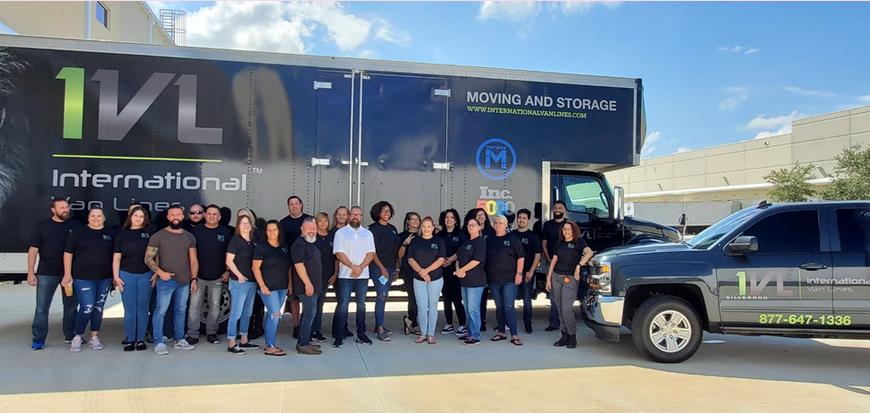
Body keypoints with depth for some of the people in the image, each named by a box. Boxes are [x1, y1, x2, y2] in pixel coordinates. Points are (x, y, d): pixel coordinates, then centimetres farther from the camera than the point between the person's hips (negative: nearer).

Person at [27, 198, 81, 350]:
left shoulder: (76, 226, 3)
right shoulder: (42, 226, 0)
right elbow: (33, 250, 0)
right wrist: (31, 272, -6)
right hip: (46, 274, -2)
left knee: (71, 306, 11)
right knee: (42, 308, 1)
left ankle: (70, 336, 23)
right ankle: (38, 339, 10)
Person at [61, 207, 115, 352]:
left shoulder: (111, 234, 7)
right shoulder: (78, 232, 1)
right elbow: (68, 253, 2)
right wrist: (67, 274, -2)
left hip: (105, 278, 3)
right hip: (83, 278, -3)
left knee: (99, 308, 9)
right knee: (87, 308, -8)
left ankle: (94, 337, 21)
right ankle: (77, 338, 11)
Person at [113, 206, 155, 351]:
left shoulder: (150, 233, 5)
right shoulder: (122, 235, 8)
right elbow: (117, 258, 8)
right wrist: (116, 276, 1)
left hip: (145, 275, 0)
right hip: (126, 275, 1)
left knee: (143, 308, 4)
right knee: (129, 309, 2)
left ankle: (141, 339, 13)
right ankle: (130, 340, 10)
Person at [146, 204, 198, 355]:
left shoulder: (189, 237, 10)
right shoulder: (158, 236, -2)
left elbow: (193, 260, 12)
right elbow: (148, 259, -4)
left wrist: (194, 279, 4)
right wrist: (160, 272, -16)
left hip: (184, 281, 4)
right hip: (166, 281, -4)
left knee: (180, 311, 11)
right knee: (160, 310, -5)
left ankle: (179, 340, 21)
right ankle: (159, 343, 3)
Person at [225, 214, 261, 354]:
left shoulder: (254, 241, 10)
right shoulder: (235, 240, -8)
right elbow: (229, 261, -11)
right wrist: (239, 276, -16)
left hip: (252, 282, 7)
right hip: (239, 282, -7)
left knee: (247, 313, 14)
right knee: (236, 313, -7)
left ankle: (244, 340, 25)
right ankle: (231, 344, -3)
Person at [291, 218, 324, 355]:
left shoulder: (311, 244, 16)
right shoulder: (299, 244, -14)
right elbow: (298, 265, -22)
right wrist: (308, 283, -24)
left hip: (313, 286, 10)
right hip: (307, 286, -10)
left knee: (309, 313, 14)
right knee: (310, 313, -8)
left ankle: (303, 342, 22)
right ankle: (303, 345, -2)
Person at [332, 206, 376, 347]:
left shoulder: (368, 234, 10)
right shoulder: (341, 233, 2)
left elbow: (371, 253, 3)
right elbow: (339, 253, -6)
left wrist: (360, 267, -12)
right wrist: (353, 266, -15)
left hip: (363, 275, 3)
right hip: (345, 275, -3)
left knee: (361, 305, 8)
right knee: (342, 305, -3)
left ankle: (361, 334, 17)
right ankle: (339, 336, 3)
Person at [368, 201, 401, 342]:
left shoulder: (392, 229, 13)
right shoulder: (374, 229, -7)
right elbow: (372, 251, -11)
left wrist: (396, 268, 12)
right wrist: (382, 268, -14)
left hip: (390, 268, 7)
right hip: (378, 268, -6)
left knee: (383, 296, 11)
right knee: (382, 296, -11)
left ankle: (378, 325, 21)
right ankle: (380, 330, -9)